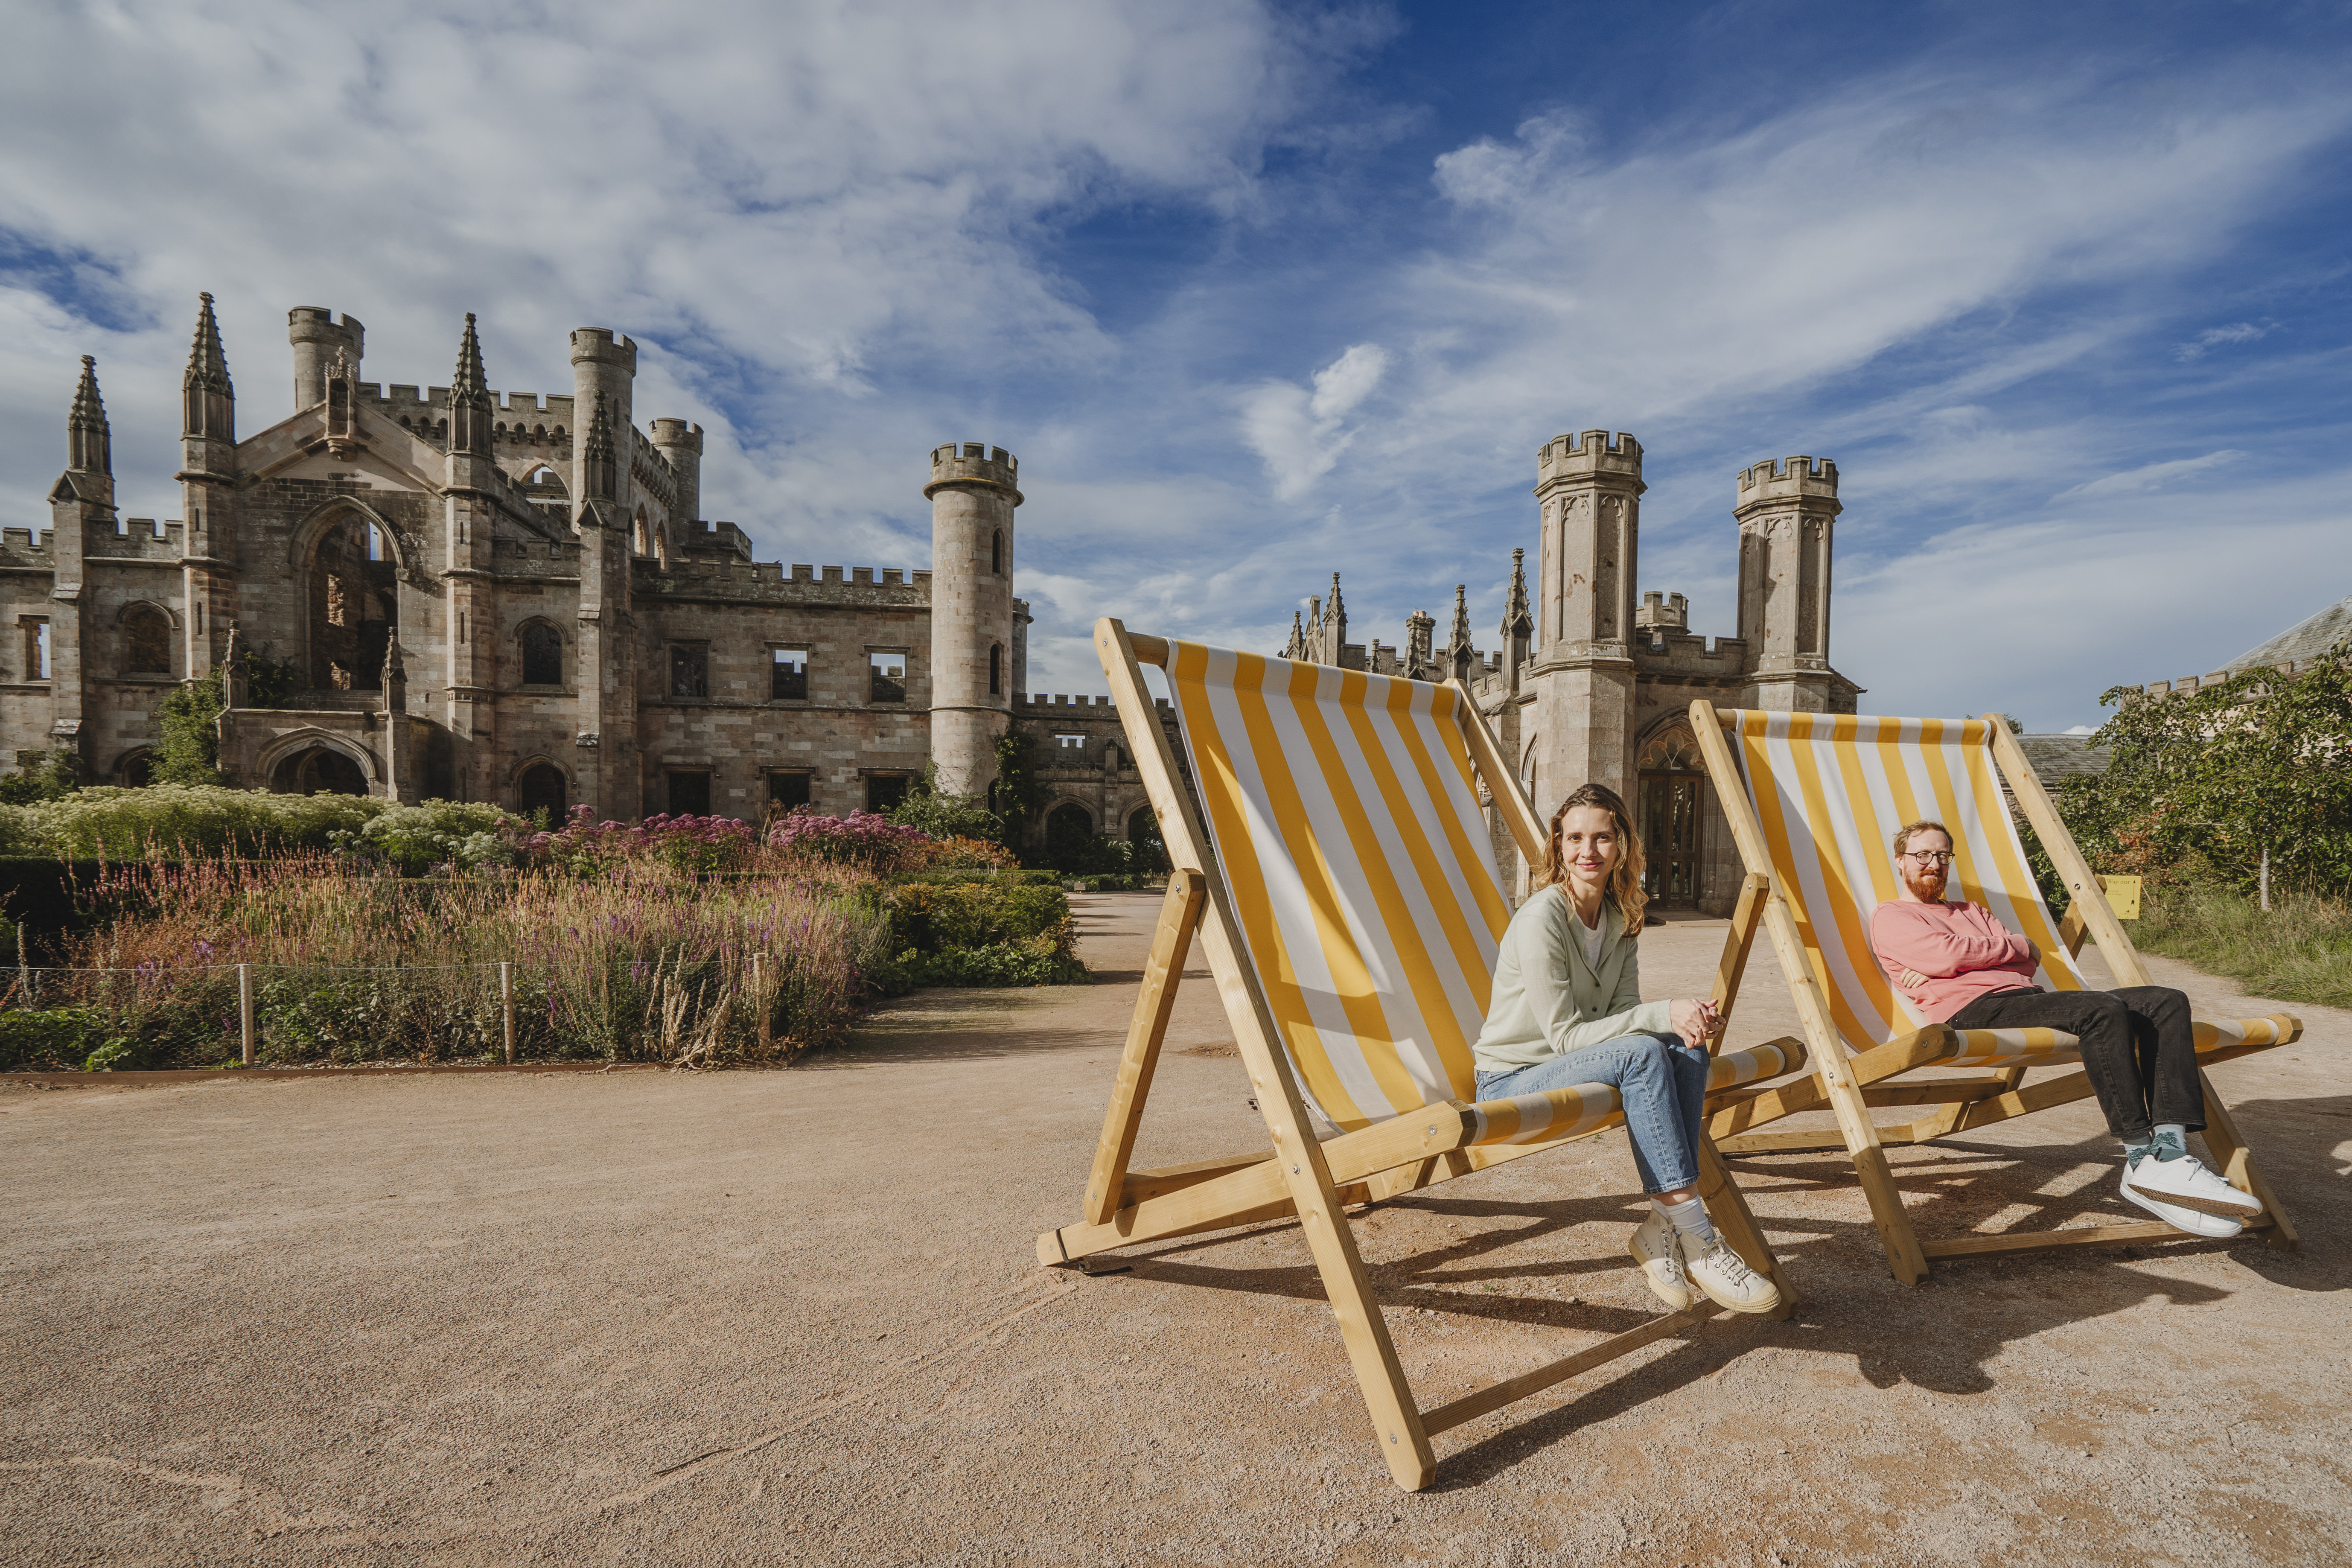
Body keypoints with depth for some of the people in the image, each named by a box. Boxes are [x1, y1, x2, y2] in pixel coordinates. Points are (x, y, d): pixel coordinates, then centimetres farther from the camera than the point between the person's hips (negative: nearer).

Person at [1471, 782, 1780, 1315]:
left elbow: (1623, 1012, 0)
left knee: (1687, 1052, -17)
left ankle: (1663, 1227, -15)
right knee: (1642, 1054, -30)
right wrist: (1664, 1015, -26)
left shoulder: (1620, 916, 3)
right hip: (1511, 1081, -7)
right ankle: (1695, 1239, -25)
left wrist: (1682, 1023, -21)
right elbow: (1565, 1034, -21)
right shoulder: (1542, 917, -20)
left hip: (1570, 1068, 7)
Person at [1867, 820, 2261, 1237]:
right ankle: (2142, 1157, -25)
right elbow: (1948, 956, -9)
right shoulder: (1890, 916, 10)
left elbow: (2029, 961, 17)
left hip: (2026, 995, 9)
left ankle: (2168, 1152, -24)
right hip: (1970, 1010, -8)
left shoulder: (1972, 912, 34)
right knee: (2103, 1010, -31)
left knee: (2166, 1002, -10)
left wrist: (1943, 968, -1)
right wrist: (2013, 947, 9)